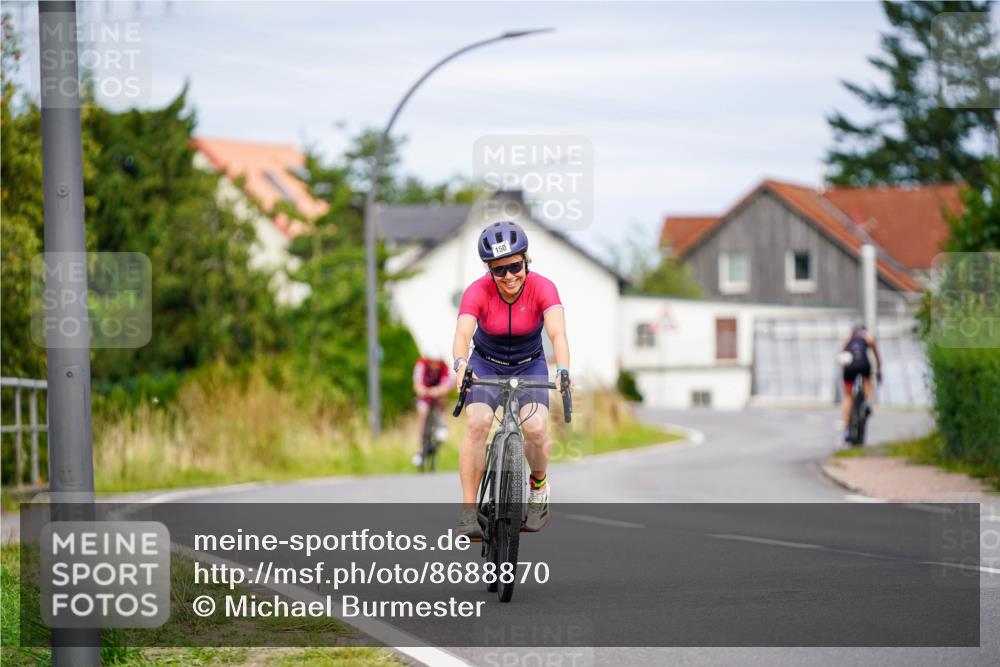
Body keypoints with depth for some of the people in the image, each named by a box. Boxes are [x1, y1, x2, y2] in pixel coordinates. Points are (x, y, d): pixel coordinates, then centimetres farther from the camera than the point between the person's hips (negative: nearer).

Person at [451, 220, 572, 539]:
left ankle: (539, 485, 9)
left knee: (535, 428, -23)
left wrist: (563, 370, -55)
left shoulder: (542, 288, -23)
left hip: (529, 366, 0)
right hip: (486, 365, 0)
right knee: (476, 425, -25)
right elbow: (462, 335, -37)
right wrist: (461, 365, -59)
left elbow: (557, 333, -36)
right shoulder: (478, 292, -24)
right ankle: (469, 512, -20)